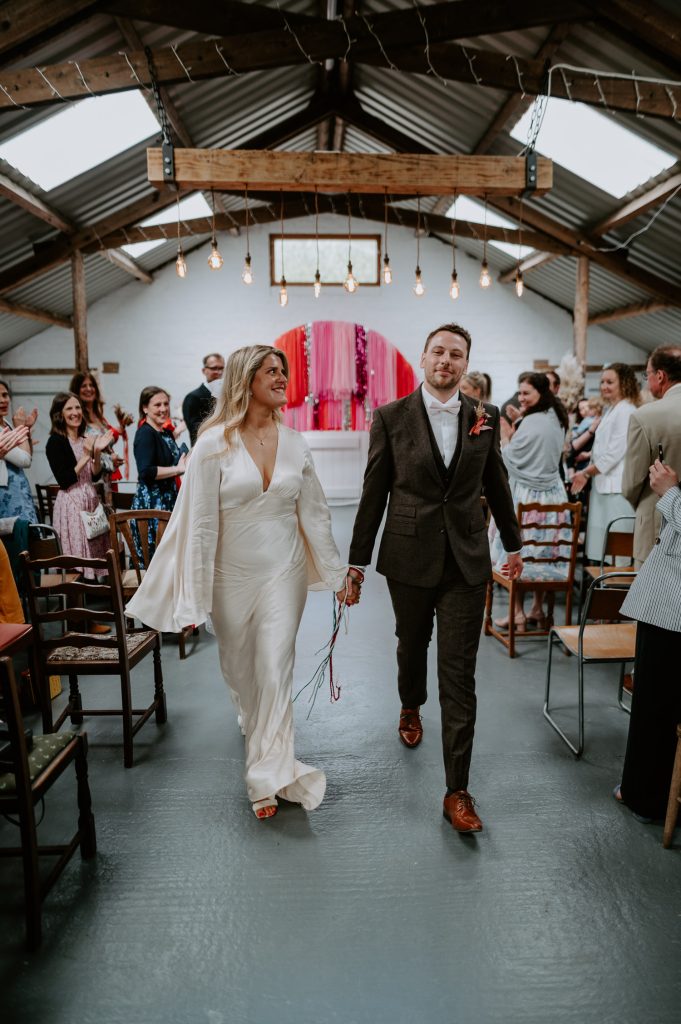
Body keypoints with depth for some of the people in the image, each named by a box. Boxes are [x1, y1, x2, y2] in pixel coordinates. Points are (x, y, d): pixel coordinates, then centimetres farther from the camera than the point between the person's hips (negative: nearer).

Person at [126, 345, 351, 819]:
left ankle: (270, 773, 12)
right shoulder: (215, 442, -11)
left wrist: (338, 574, 5)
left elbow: (315, 513, 4)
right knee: (239, 667, 18)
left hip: (284, 572, 1)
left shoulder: (294, 442, -1)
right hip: (232, 574, -1)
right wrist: (194, 598, -11)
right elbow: (201, 523, -11)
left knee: (276, 669, -2)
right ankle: (253, 722, 51)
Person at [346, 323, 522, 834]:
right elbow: (374, 493, -2)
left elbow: (496, 482, 13)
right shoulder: (391, 417, -4)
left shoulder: (485, 417, 1)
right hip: (409, 557, 0)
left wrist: (513, 543, 21)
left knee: (459, 675, 0)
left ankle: (457, 790, 9)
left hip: (466, 561, 0)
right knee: (412, 644, 22)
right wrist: (357, 561, -1)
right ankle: (411, 707, 56)